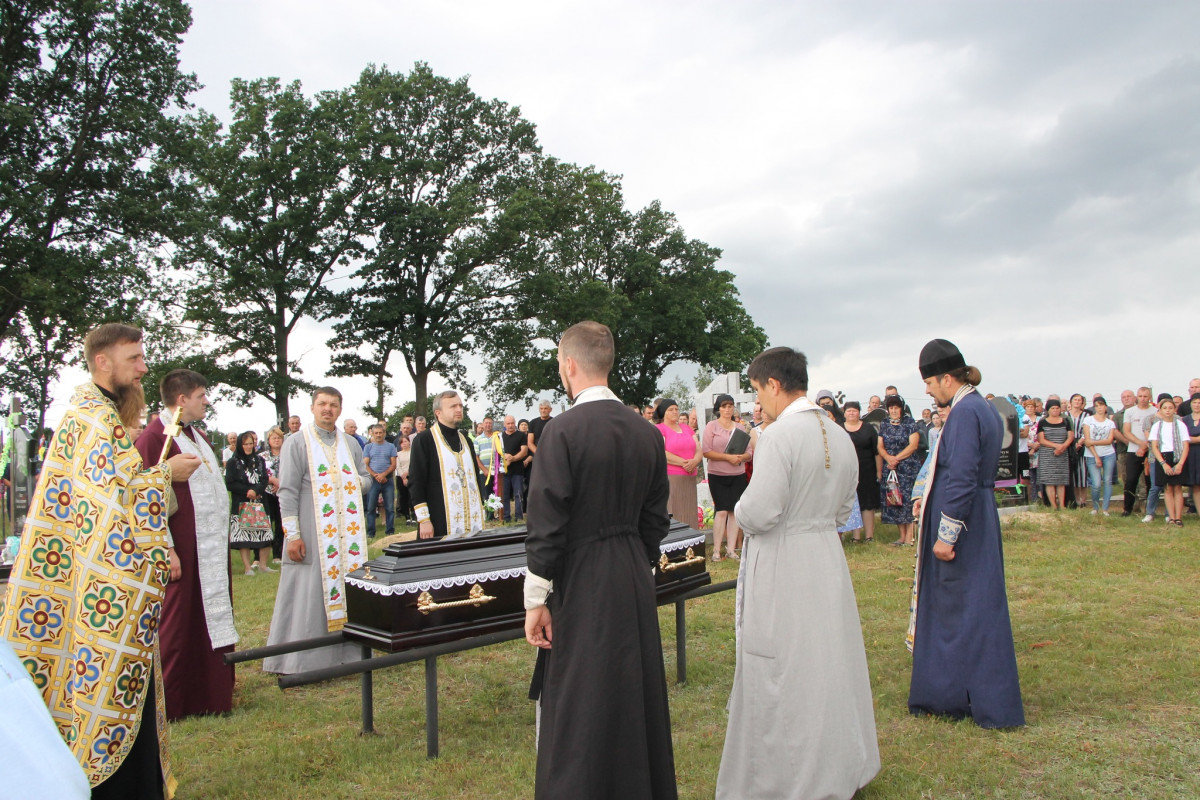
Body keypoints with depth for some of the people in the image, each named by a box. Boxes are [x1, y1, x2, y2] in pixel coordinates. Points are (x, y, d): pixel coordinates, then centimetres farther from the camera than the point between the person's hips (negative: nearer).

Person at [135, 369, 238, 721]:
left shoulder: (197, 436, 16)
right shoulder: (153, 438, -12)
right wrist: (165, 551, -19)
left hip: (212, 547, 9)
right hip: (182, 549, -9)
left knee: (211, 622, 13)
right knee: (175, 625, 1)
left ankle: (208, 693, 23)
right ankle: (169, 704, 14)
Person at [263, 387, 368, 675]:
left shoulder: (350, 444, 13)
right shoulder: (297, 442, -1)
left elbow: (365, 477, 21)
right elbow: (288, 490, -6)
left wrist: (354, 480, -3)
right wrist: (292, 534, -13)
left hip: (348, 532, 5)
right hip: (312, 534, -5)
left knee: (349, 589, 6)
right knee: (309, 594, -3)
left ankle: (348, 652, 16)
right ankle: (302, 661, 6)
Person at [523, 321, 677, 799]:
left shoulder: (562, 430, -16)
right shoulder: (646, 432, 3)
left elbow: (547, 522, -17)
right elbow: (656, 517, 8)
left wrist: (536, 600, -10)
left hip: (581, 585, -6)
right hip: (635, 582, 7)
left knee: (575, 712, 6)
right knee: (636, 694, 20)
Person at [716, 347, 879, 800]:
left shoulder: (779, 435, -19)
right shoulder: (839, 436, 5)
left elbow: (759, 514, -22)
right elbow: (844, 508, 14)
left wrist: (740, 509, -2)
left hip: (782, 566, -8)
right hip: (827, 560, 8)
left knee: (782, 675, 4)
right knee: (830, 662, 19)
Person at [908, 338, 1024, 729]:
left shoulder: (964, 412, -18)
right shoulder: (985, 409, 12)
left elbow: (961, 477, -23)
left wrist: (947, 532, -20)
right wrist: (932, 501, 21)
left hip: (963, 527, -10)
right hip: (979, 518, 10)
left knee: (968, 610, 0)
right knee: (950, 606, 16)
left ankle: (991, 706, 11)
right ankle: (951, 693, 26)